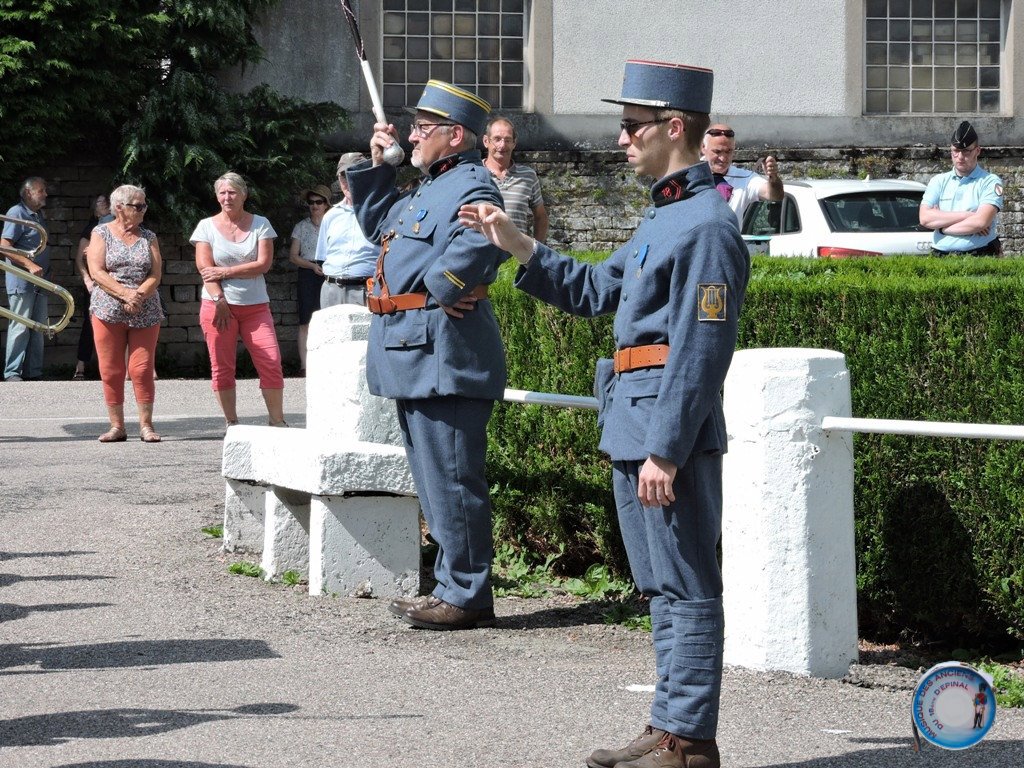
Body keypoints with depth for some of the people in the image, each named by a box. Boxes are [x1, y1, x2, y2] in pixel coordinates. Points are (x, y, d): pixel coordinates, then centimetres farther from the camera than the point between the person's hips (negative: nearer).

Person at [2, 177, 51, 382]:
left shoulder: (40, 216, 18)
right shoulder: (17, 213, -8)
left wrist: (45, 271, 13)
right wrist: (29, 265, -21)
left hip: (40, 282, 8)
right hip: (22, 282, -8)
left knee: (38, 328, 8)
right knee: (20, 328, -8)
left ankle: (34, 372, 13)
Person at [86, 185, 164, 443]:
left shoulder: (148, 237, 10)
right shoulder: (101, 233, 4)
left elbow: (155, 276, 2)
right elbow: (97, 272, -7)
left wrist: (138, 296, -15)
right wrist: (125, 293, -17)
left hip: (144, 313, 1)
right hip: (108, 312, -1)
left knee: (142, 370, -4)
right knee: (111, 371, 0)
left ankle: (146, 426, 3)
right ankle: (117, 426, 7)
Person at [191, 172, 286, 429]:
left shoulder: (260, 225, 6)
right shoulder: (207, 226, 5)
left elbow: (263, 264, -4)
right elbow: (204, 268, -3)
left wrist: (225, 272, -9)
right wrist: (220, 301, -13)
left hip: (255, 305, 0)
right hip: (218, 305, 0)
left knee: (271, 363, -7)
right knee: (222, 368, 0)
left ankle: (277, 421, 1)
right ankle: (231, 423, 9)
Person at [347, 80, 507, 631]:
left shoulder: (470, 186, -12)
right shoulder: (429, 189, 21)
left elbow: (477, 243, -32)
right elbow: (377, 224, 36)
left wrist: (441, 290, -21)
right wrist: (377, 166, 26)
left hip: (442, 355, -11)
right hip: (415, 356, 11)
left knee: (451, 480, -8)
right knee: (436, 480, 14)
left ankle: (466, 596, -3)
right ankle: (454, 589, 21)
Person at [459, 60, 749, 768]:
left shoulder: (707, 225, -15)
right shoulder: (665, 216, 16)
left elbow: (700, 350, -20)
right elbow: (593, 291, 24)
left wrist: (665, 452, -21)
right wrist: (518, 245, 16)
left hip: (669, 431, -10)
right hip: (633, 427, 10)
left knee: (686, 588, -4)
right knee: (663, 587, 15)